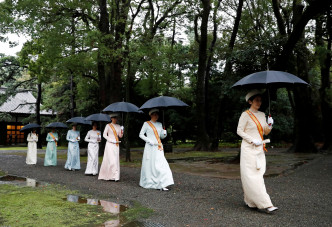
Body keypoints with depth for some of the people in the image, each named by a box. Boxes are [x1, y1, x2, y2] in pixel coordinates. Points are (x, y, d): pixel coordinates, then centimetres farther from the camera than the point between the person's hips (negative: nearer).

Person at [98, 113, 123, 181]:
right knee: (112, 160, -12)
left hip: (116, 145, 5)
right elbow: (104, 135, -4)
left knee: (116, 160, 4)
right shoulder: (108, 125, -1)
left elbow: (120, 136, 10)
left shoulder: (118, 126, 12)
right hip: (110, 144, -5)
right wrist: (111, 140, -14)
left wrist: (122, 132, -12)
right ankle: (113, 176, -10)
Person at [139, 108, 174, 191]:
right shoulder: (146, 124, 0)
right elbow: (141, 135, -1)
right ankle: (147, 183, 21)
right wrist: (150, 141, -12)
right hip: (150, 147, -4)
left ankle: (161, 185, -11)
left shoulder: (159, 124, 14)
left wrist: (164, 133, -4)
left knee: (161, 164, -7)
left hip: (158, 147, 4)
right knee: (149, 165, 2)